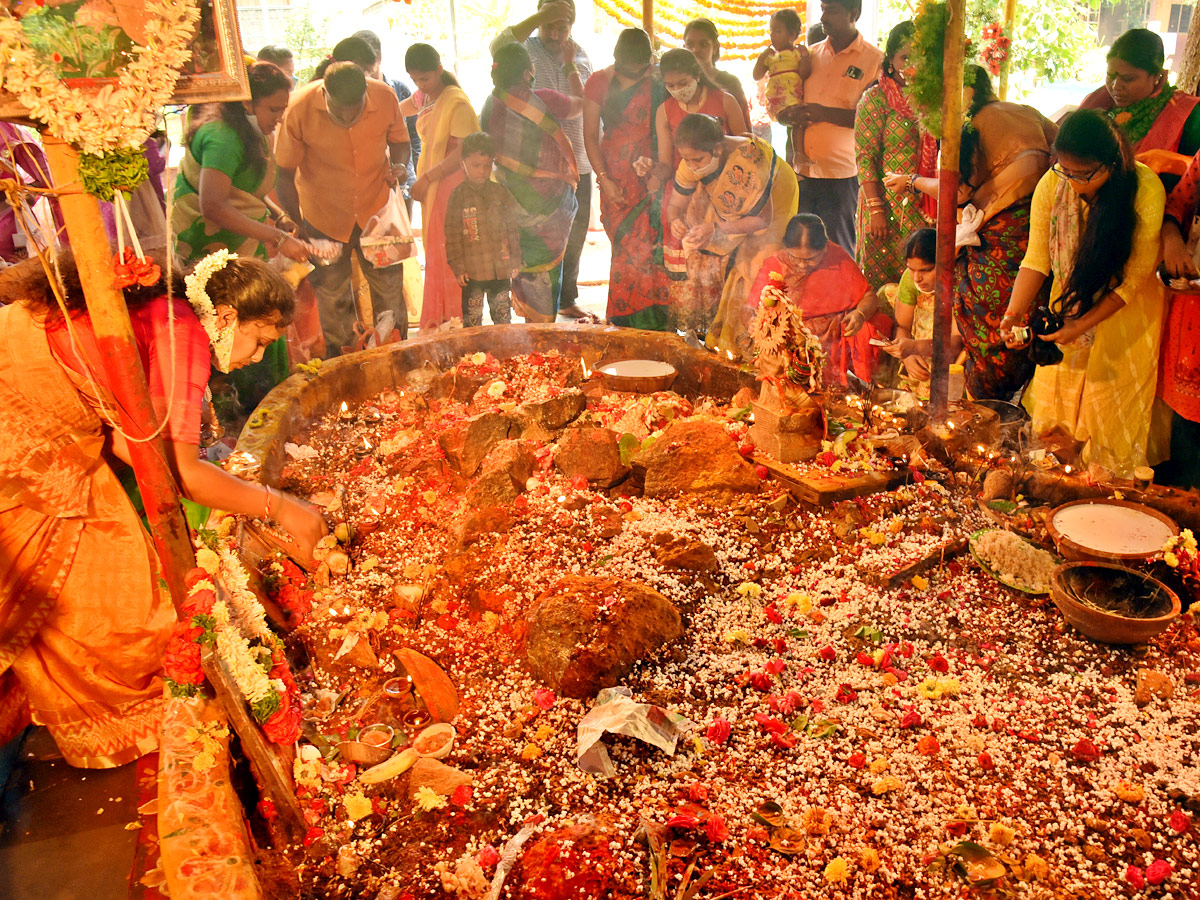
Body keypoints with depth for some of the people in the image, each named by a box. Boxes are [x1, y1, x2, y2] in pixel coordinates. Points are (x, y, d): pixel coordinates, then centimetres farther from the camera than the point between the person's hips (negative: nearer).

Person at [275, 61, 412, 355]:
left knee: (390, 294, 10)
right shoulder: (298, 110, -22)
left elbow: (400, 140, 4)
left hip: (377, 209, 1)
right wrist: (296, 227, -16)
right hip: (324, 217, -1)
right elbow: (284, 174, -11)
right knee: (332, 300, 11)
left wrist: (399, 165, -19)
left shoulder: (385, 98, -17)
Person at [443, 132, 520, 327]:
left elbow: (513, 229, 9)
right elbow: (452, 235, -3)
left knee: (503, 315, 13)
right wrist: (457, 266, -6)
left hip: (501, 269, 2)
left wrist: (516, 260, 6)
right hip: (472, 271, -2)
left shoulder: (501, 194, 3)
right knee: (472, 317, 6)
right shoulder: (457, 196, -3)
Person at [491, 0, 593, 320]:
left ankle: (567, 300, 28)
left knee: (573, 236, 13)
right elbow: (498, 47, -29)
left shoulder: (581, 58, 7)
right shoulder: (527, 49, -4)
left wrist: (569, 65, -16)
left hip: (576, 163, 4)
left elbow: (577, 107, -7)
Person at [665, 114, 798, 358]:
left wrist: (715, 228, -42)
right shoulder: (691, 163, -24)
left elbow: (763, 219, -32)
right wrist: (675, 221, -37)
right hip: (730, 208, 6)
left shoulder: (749, 161, -41)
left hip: (772, 204, -5)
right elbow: (676, 205, -11)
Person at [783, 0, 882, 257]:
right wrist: (791, 116, -2)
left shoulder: (874, 60, -1)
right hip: (803, 171, 5)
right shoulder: (812, 54, 14)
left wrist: (824, 113, -16)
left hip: (843, 174, -4)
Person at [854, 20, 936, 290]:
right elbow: (865, 158, -9)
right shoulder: (876, 98, -4)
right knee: (882, 283, 0)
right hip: (888, 204, -5)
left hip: (925, 205, 5)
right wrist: (876, 209, -16)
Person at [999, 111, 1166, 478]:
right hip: (1069, 304, 3)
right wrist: (1015, 311, -28)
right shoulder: (1051, 185, -17)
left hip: (1125, 311, -3)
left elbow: (1134, 279, -21)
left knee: (1114, 416, 4)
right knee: (1056, 403, 14)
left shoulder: (1146, 189, -25)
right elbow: (1036, 258, -14)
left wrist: (1082, 326, -25)